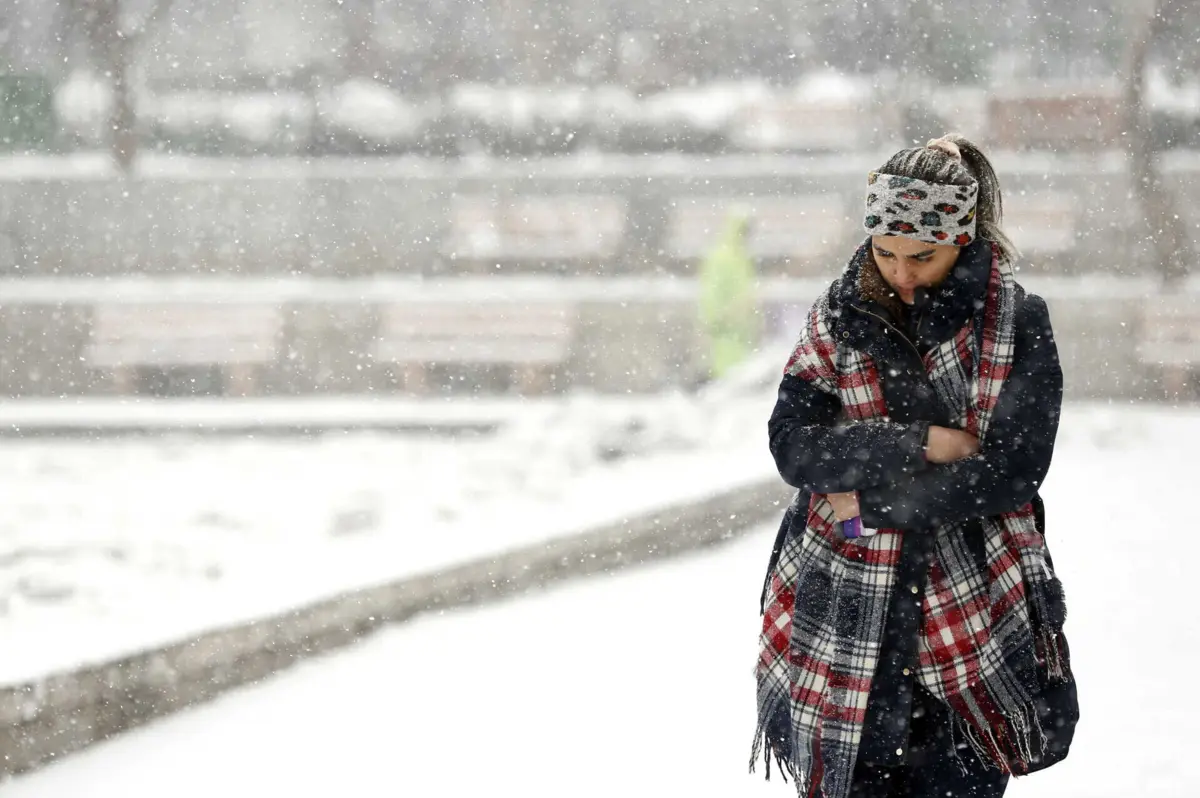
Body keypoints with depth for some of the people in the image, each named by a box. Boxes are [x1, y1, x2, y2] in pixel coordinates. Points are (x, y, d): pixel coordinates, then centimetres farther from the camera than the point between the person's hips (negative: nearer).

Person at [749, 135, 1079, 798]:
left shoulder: (1016, 322, -3)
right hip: (845, 617, 2)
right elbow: (793, 445, -6)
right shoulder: (838, 318, 4)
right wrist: (922, 443, -16)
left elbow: (1012, 471, -11)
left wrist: (875, 503, -12)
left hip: (974, 620, -2)